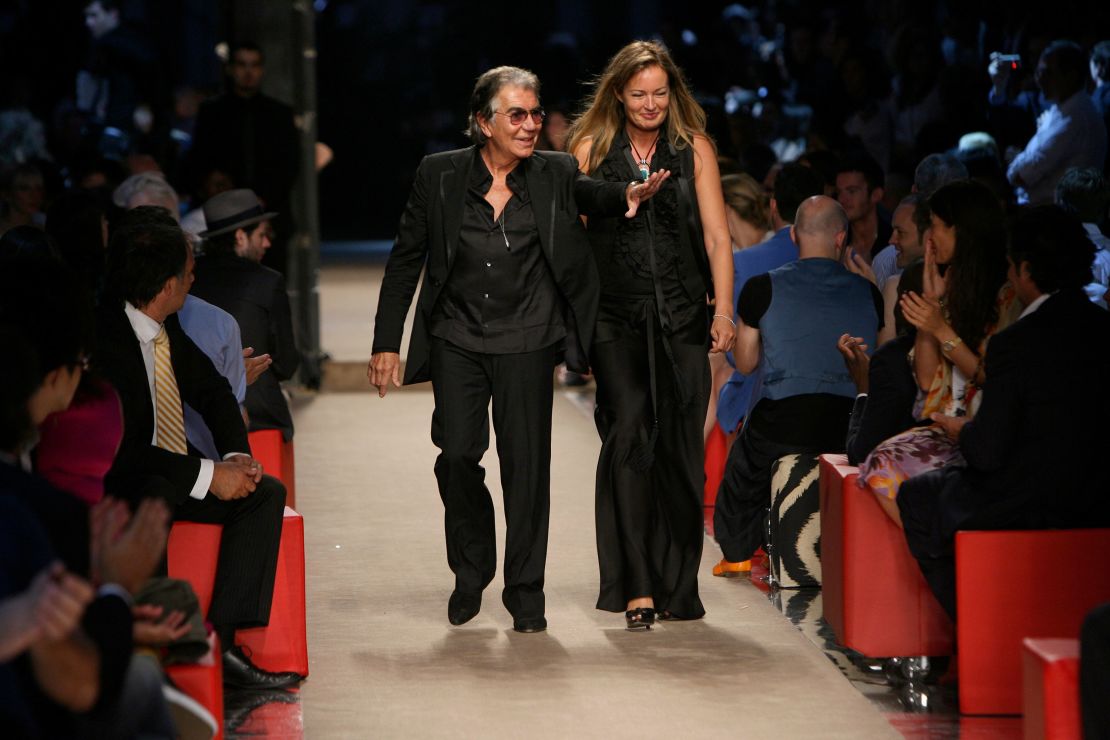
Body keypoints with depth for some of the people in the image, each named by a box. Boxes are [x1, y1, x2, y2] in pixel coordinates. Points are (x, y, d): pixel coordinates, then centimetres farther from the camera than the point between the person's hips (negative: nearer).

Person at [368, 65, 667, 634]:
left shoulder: (555, 175, 3)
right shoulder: (440, 176, -1)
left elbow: (593, 195, -9)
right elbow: (406, 260, 4)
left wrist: (629, 196, -33)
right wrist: (387, 342, 1)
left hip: (526, 341, 0)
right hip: (457, 337, 0)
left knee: (526, 463, -3)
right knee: (457, 453, -7)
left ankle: (525, 590, 10)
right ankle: (471, 570, 19)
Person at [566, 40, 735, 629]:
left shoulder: (694, 148, 7)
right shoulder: (591, 148, 5)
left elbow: (716, 235, 5)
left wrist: (723, 310, -4)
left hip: (681, 317, 1)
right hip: (615, 317, -1)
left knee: (680, 449, 1)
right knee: (629, 433, -13)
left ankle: (678, 587, 12)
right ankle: (636, 587, -11)